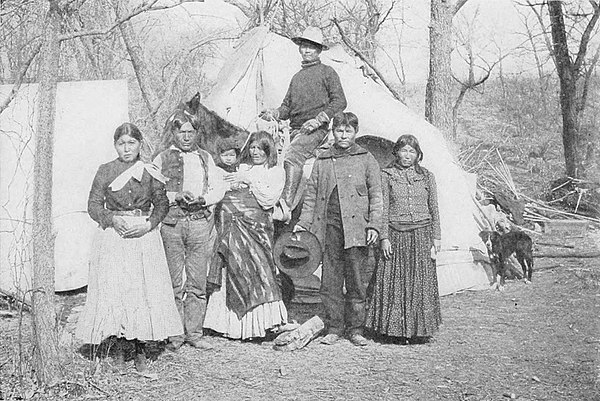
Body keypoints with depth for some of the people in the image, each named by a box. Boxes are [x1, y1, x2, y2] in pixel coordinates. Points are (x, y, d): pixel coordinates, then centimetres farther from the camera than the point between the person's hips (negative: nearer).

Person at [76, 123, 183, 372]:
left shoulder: (150, 173, 6)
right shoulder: (105, 172, 4)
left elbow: (162, 204, 8)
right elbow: (94, 206, 4)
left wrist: (148, 225, -8)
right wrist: (113, 219, -13)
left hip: (144, 237, 1)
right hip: (113, 237, -1)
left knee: (146, 289, -2)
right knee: (114, 289, -4)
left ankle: (140, 349, 8)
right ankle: (119, 349, 7)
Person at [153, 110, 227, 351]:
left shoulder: (206, 158, 18)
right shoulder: (162, 159, 10)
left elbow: (219, 189, 10)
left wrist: (201, 199, -9)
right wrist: (177, 197, -14)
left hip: (201, 222, 2)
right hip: (171, 223, -2)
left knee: (198, 283, 3)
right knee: (173, 283, 0)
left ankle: (194, 333, 11)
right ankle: (174, 333, 8)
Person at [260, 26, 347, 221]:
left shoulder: (327, 72, 7)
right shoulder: (297, 77, 25)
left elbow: (340, 102, -1)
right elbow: (287, 106, 24)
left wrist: (318, 120, -11)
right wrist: (274, 113, 2)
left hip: (316, 130, -8)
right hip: (296, 130, 8)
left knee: (292, 155, -29)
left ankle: (287, 204, -38)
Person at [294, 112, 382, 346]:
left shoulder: (366, 160, 8)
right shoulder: (322, 162, 14)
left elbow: (376, 195, 5)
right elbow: (311, 195, 15)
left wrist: (373, 225, -5)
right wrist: (304, 222, 6)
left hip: (356, 228, -2)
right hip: (329, 228, 2)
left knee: (357, 281, 1)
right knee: (330, 281, 4)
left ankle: (355, 329, 12)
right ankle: (334, 328, 14)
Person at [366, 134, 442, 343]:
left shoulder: (426, 176, 8)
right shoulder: (387, 176, 3)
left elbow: (434, 210, 9)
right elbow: (383, 210, 0)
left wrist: (436, 238, 4)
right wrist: (384, 237, -6)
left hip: (421, 235, 1)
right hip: (396, 236, -1)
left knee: (421, 282, 2)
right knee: (394, 282, 0)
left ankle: (419, 329, 12)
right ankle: (396, 329, 11)